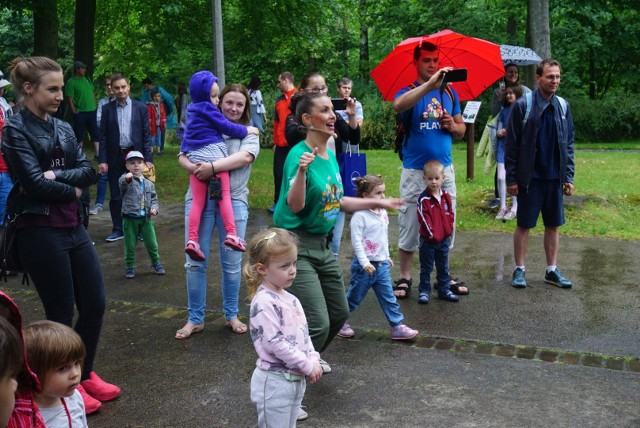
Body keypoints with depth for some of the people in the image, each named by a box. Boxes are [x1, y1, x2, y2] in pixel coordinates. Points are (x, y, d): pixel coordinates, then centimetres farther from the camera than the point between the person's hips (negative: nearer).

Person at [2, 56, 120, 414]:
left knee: (95, 303, 10)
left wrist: (55, 175, -15)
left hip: (74, 227, 7)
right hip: (40, 232, -7)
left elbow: (88, 172, 1)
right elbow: (34, 183, -18)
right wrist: (72, 189, -5)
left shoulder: (64, 129, 12)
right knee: (61, 313, 4)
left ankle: (85, 375, 31)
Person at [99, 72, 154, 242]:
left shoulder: (141, 108, 2)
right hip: (115, 158, 1)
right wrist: (102, 160, -5)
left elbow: (146, 135, 1)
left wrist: (148, 159, -6)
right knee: (115, 196, 6)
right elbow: (103, 136, 3)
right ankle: (118, 230, 16)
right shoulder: (107, 109, 4)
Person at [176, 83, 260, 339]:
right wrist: (195, 168, -18)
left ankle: (231, 315, 24)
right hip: (199, 198, 1)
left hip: (233, 200, -1)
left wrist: (212, 167, -23)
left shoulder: (249, 133, 7)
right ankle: (195, 319, 16)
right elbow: (182, 157, 4)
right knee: (195, 262, 3)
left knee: (232, 263, 6)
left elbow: (245, 157, -13)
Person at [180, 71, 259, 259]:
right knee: (224, 195, -3)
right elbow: (227, 127, -4)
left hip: (194, 157, 7)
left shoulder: (193, 110, 20)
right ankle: (231, 234, -11)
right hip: (213, 154, -7)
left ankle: (192, 240, -5)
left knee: (197, 201, 3)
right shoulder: (207, 109, -6)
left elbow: (187, 137, 28)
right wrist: (247, 130, 8)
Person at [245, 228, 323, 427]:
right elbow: (275, 343, -24)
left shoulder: (289, 298, 8)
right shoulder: (264, 303, -20)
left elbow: (303, 334, 13)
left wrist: (314, 360, -1)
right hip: (274, 381, -8)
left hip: (296, 378, 8)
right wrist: (307, 365, -18)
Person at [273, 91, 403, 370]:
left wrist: (378, 203, 20)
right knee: (318, 324, -13)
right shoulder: (299, 154, -18)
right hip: (296, 247, -9)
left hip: (322, 244, 9)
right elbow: (295, 205, -27)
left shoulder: (330, 155, 6)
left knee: (339, 314, 19)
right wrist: (301, 170, -42)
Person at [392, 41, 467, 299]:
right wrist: (430, 83, -38)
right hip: (415, 171, -4)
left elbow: (461, 129, 15)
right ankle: (404, 278, 14)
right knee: (410, 224, 1)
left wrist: (453, 126, -8)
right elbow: (398, 106, -29)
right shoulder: (409, 91, -3)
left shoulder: (449, 92, 10)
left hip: (445, 169, 4)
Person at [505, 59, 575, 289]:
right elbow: (512, 145, -7)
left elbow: (568, 145, 10)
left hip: (555, 178, 4)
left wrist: (569, 176, 5)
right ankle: (519, 270, 16)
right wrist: (511, 179, -9)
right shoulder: (522, 105, -7)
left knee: (553, 225, 10)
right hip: (530, 178, -4)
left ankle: (552, 270, 21)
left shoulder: (563, 107, 5)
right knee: (524, 225, 5)